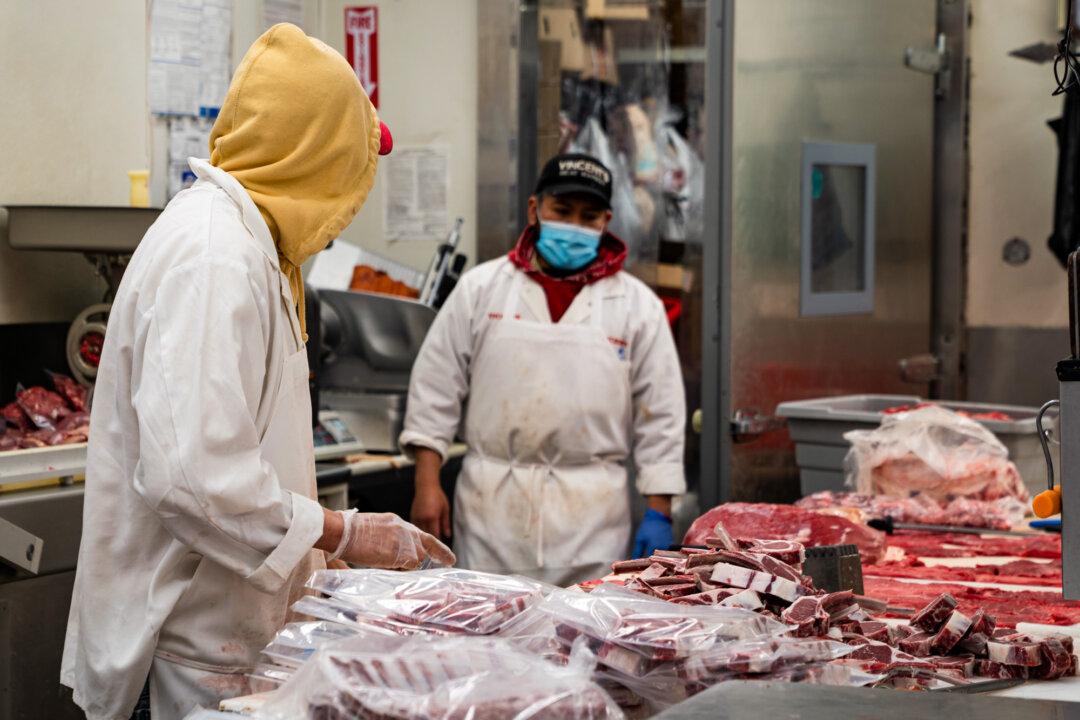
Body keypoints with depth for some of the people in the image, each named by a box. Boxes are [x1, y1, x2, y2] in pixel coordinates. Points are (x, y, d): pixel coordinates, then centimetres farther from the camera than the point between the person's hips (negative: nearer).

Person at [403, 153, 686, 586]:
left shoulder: (637, 306, 6)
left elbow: (660, 417, 6)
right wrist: (427, 484, 0)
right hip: (491, 511, 0)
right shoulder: (481, 289, 7)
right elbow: (435, 390, 7)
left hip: (592, 516, 0)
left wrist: (659, 513, 0)